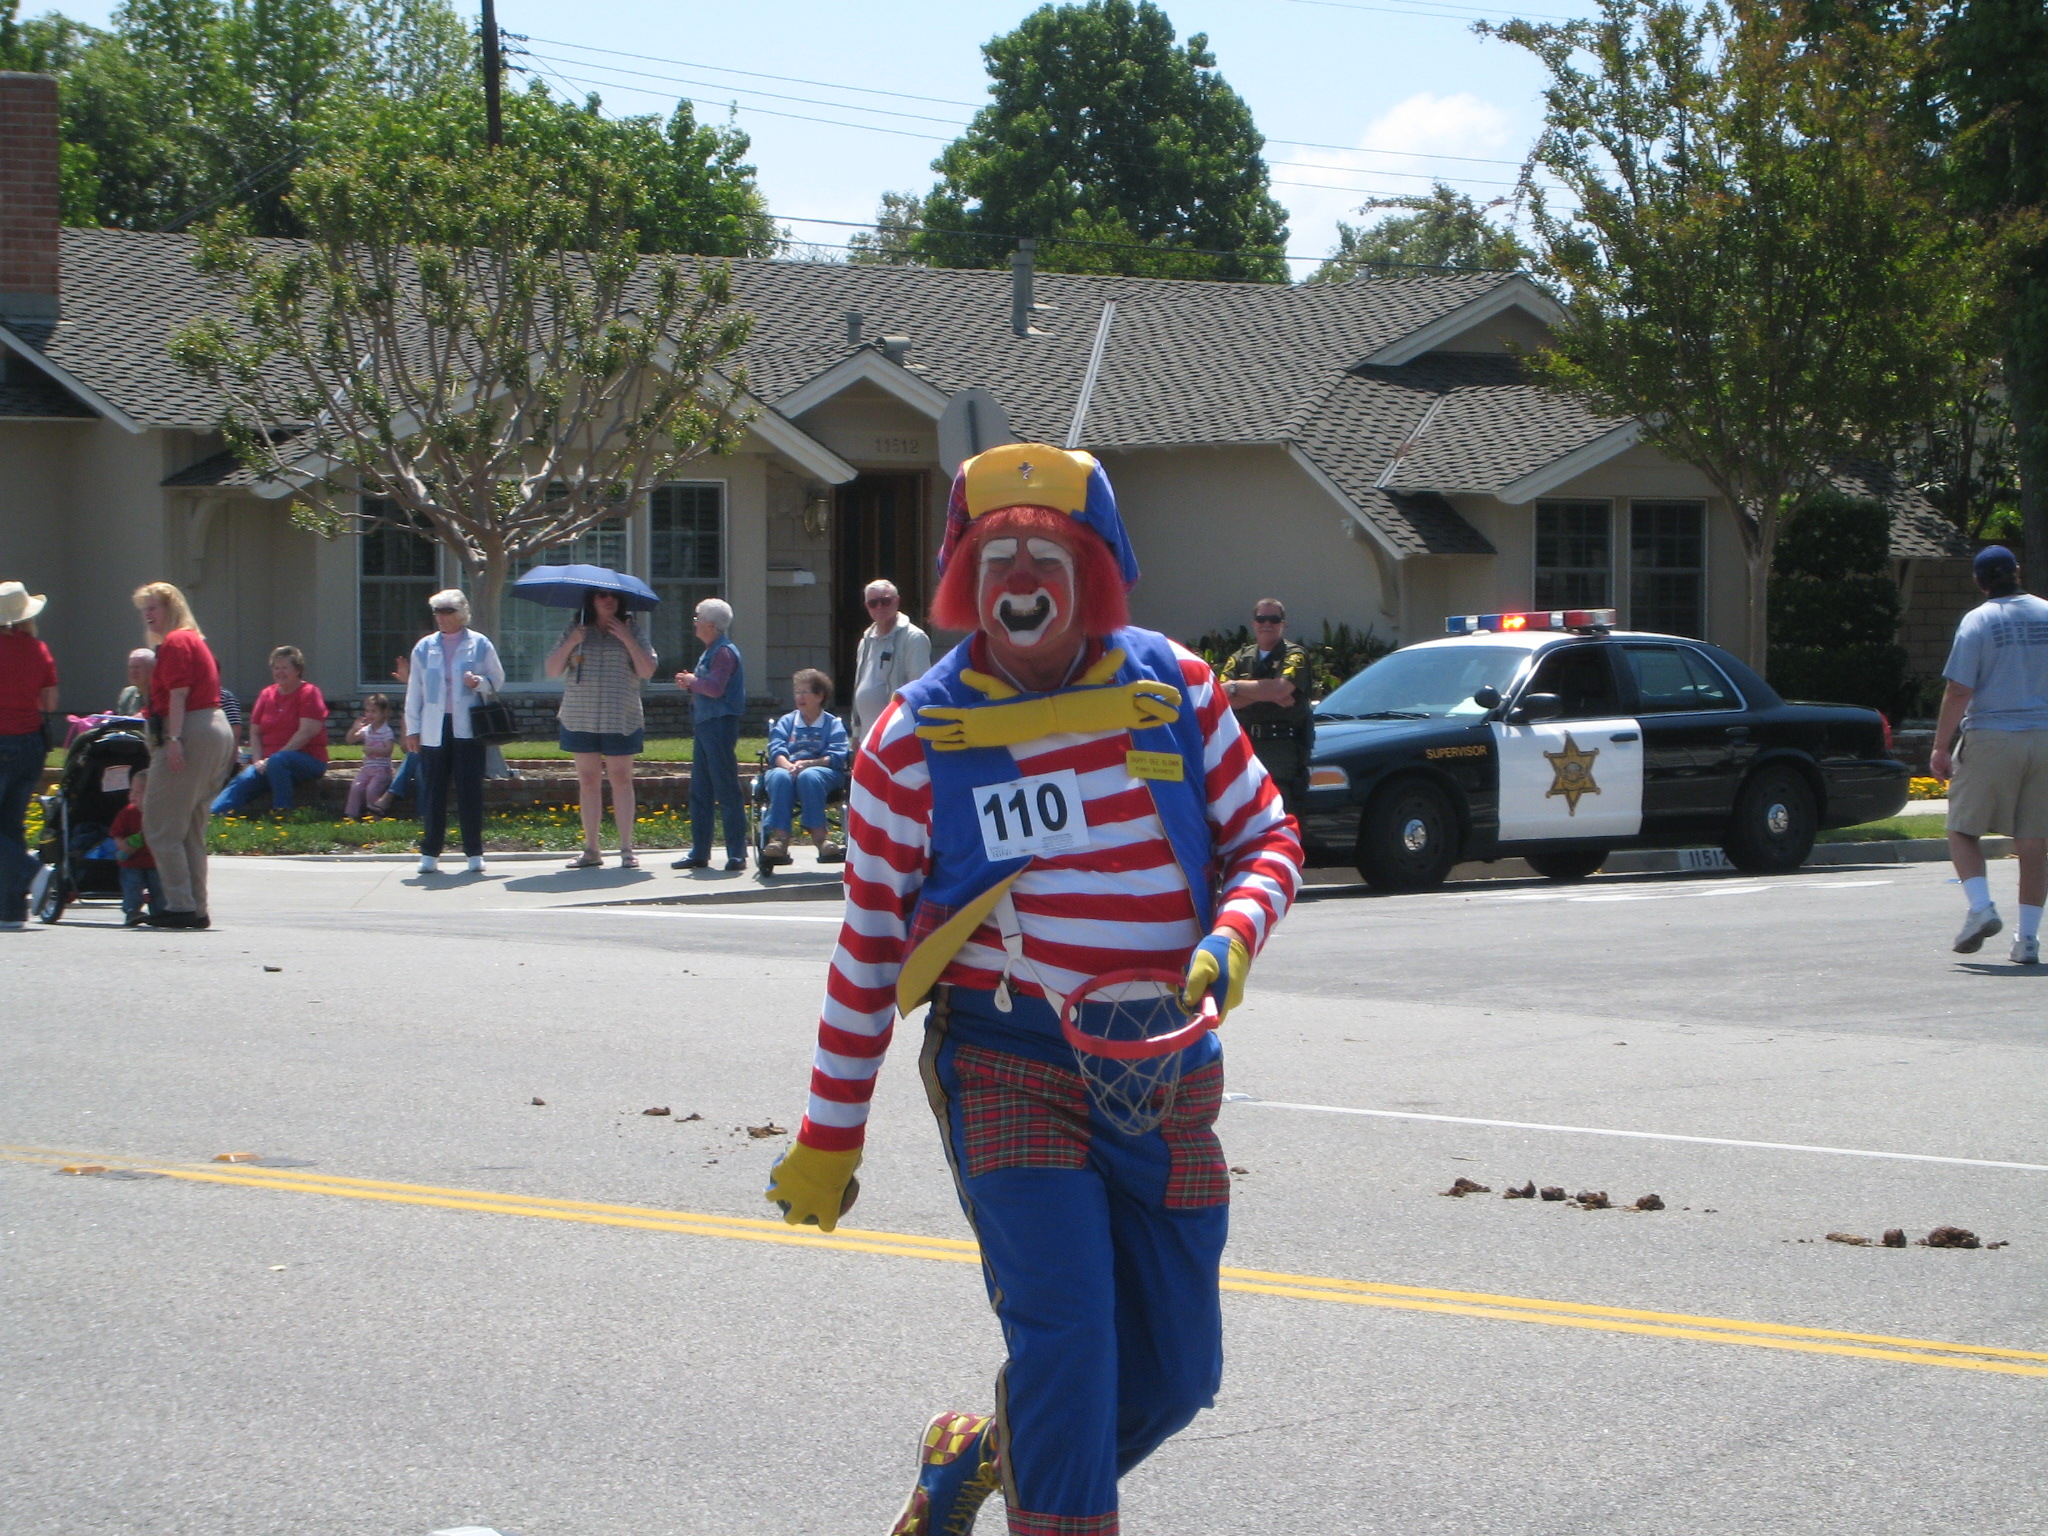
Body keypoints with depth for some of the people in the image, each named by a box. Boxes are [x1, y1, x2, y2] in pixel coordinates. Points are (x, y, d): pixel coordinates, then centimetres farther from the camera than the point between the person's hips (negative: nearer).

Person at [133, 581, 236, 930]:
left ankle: (180, 905, -11)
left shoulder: (175, 642, -7)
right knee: (191, 829, 13)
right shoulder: (193, 640, 23)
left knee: (160, 825, -7)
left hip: (191, 731, -10)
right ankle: (196, 909, 12)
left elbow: (178, 694, -16)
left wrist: (173, 738, -23)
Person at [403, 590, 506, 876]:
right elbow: (414, 690, 14)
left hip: (467, 728, -2)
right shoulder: (424, 648, 12)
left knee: (470, 791, -3)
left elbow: (498, 680, 10)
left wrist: (479, 682, -12)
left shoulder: (480, 645, 6)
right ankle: (430, 853, 8)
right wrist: (412, 728, 9)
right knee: (432, 791, 1)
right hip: (434, 729, 2)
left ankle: (474, 853, 4)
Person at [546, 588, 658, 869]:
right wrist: (570, 644, -10)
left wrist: (627, 640, -12)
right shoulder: (574, 633, 9)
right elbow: (551, 670, 5)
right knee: (588, 781, 3)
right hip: (581, 719, 2)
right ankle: (591, 850, 8)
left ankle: (626, 849, 0)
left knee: (621, 780, -4)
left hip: (620, 720, -2)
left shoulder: (630, 633, 5)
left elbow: (647, 671, -4)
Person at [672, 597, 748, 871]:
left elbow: (716, 688, -25)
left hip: (720, 725, -10)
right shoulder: (710, 652, 18)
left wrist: (693, 681, -9)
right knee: (699, 792, 12)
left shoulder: (725, 652, -13)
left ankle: (737, 854, -3)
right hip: (704, 726, 10)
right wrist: (689, 684, 8)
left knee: (727, 792, -6)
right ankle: (699, 852, 17)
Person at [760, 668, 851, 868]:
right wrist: (789, 766, -19)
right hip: (787, 768, 2)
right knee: (780, 776, -36)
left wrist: (808, 764, -18)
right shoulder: (786, 722, 24)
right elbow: (776, 750, 5)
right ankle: (779, 838, -47)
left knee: (808, 776, -39)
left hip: (822, 771, -2)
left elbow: (838, 756, -1)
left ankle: (819, 835, -42)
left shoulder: (832, 724, 16)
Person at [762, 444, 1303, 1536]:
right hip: (1005, 1066, -3)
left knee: (1176, 1372, 8)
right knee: (1064, 1328, -20)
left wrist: (1228, 944, -13)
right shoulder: (914, 739, -3)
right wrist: (828, 1138, 4)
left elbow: (1265, 838, 10)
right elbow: (870, 947, 2)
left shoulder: (1173, 689, 2)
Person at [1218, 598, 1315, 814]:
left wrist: (1236, 687, -3)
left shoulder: (1294, 656, 3)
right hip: (1244, 746, 5)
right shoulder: (1240, 658, 16)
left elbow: (1280, 688, -16)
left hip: (1284, 747, -5)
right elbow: (1220, 698, 1)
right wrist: (1267, 695, -11)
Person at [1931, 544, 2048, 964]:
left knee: (1963, 829, 9)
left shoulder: (1978, 621, -6)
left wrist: (1941, 748, -5)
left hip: (1990, 739, -3)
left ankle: (1981, 907, -11)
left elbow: (1958, 692, -10)